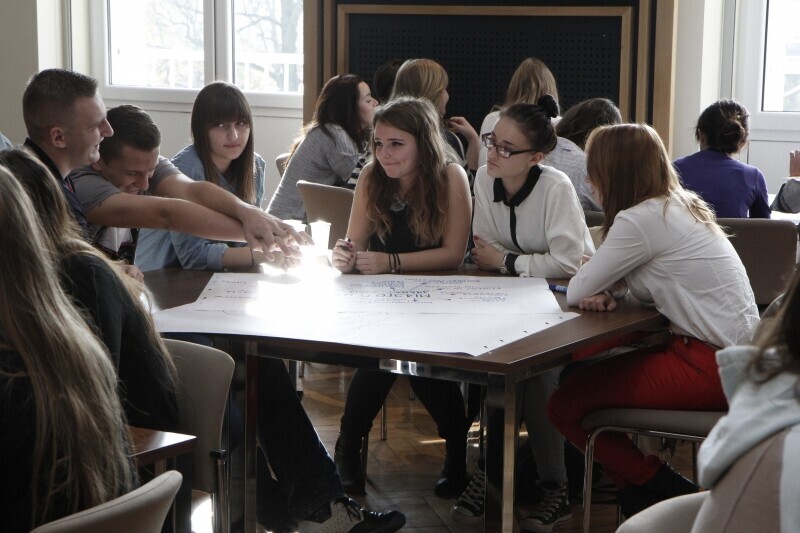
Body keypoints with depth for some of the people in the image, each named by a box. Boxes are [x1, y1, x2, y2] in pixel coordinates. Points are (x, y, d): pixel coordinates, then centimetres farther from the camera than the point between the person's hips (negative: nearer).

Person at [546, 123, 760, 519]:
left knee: (565, 404, -9)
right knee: (578, 370, 12)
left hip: (713, 366, -10)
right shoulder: (678, 205, 12)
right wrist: (605, 293, -5)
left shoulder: (641, 219, -17)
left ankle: (667, 491, 5)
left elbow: (576, 292, -11)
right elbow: (622, 278, 17)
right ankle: (641, 486, 15)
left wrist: (592, 287, 11)